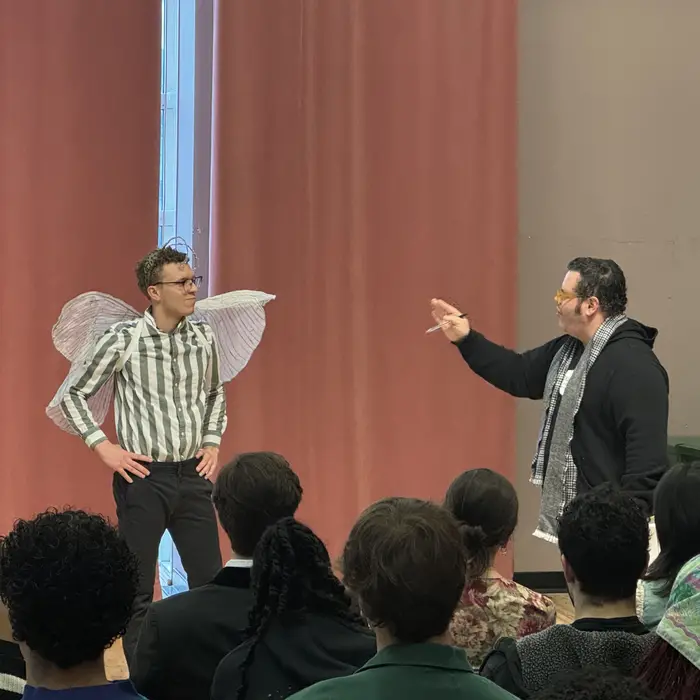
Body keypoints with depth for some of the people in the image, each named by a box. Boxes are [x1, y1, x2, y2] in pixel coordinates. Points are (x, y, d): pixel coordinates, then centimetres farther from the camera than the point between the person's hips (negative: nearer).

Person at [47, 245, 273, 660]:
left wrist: (213, 441, 9)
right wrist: (103, 446, -8)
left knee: (210, 580, 7)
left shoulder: (205, 335, 3)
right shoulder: (122, 337, -10)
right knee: (138, 589, 3)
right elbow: (73, 395, -1)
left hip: (194, 475, 4)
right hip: (144, 477, -4)